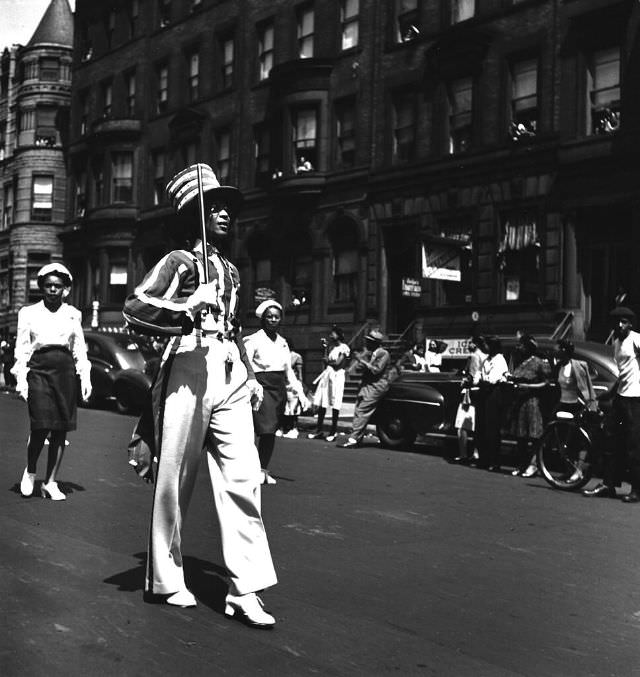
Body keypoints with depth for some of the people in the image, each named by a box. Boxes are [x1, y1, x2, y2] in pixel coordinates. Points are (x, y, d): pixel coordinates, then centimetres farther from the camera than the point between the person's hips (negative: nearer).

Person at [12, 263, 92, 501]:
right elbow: (22, 349, 5)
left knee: (61, 429, 2)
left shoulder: (73, 314, 13)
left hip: (65, 370, 3)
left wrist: (85, 378, 5)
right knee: (41, 427, -12)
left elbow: (80, 349, 14)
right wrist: (21, 380, -3)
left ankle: (51, 483, 12)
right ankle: (29, 471, 15)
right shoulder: (29, 313, 7)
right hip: (39, 370, -2)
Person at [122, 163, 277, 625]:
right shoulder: (179, 261, 2)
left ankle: (245, 590, -2)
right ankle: (165, 580, 20)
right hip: (188, 371, -6)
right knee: (175, 479, 4)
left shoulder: (230, 269, 23)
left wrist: (251, 376, 24)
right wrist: (187, 309, -24)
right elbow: (135, 307, -11)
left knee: (243, 478, -4)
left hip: (231, 379, 6)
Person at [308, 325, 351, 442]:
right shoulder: (331, 346, 19)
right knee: (321, 404, 3)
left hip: (336, 376, -7)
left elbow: (337, 363, -11)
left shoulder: (344, 348, -3)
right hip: (327, 374, 7)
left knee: (334, 404, -4)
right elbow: (325, 360, 12)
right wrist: (325, 348, 9)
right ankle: (318, 430, 7)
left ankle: (333, 431, 1)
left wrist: (327, 360, 3)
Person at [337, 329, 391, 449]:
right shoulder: (369, 352, 17)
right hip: (366, 384, 8)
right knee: (358, 411, 2)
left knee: (362, 411, -16)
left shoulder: (383, 354, -8)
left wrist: (363, 361, -16)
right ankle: (357, 438, 5)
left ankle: (353, 439, -20)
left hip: (376, 386, -8)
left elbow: (377, 370, -16)